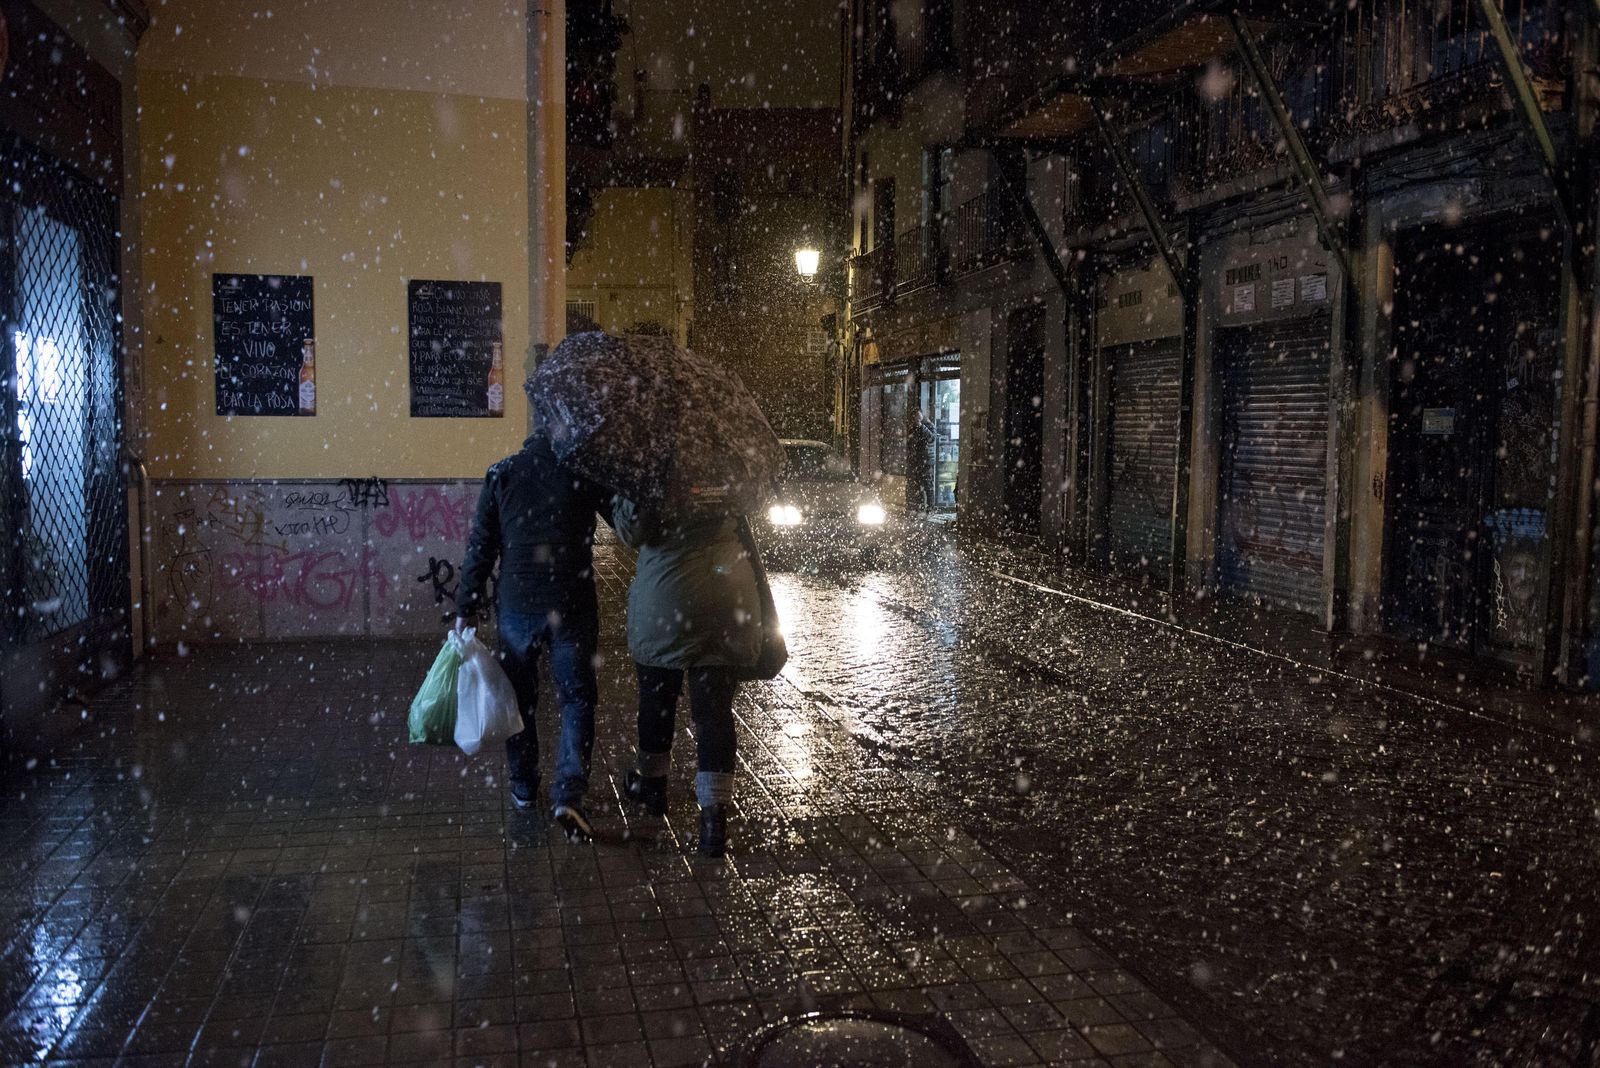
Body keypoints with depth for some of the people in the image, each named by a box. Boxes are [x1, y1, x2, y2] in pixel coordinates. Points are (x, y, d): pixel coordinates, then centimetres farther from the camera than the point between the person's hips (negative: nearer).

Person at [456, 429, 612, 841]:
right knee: (577, 698, 5)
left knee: (519, 697, 18)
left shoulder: (502, 473, 2)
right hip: (573, 606, -2)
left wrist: (467, 607, 7)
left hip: (517, 605, 2)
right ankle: (568, 795, -8)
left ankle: (523, 786, 30)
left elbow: (480, 546, 3)